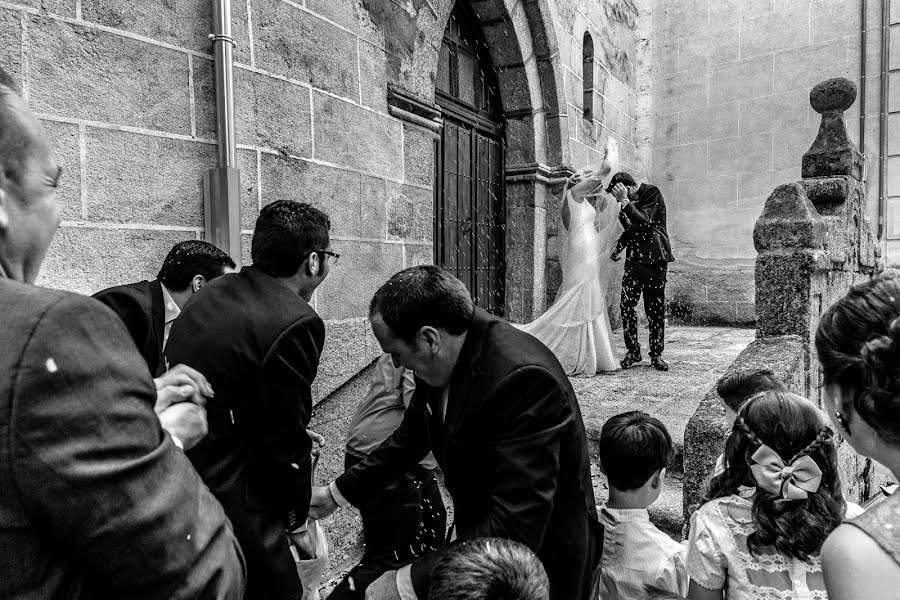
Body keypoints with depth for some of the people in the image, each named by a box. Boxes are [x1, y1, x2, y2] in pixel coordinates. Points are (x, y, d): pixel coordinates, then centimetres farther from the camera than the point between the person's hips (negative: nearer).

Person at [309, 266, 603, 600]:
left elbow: (515, 530, -33)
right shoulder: (441, 361, -9)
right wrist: (338, 493, 11)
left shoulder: (523, 379, -33)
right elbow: (412, 436, 8)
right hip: (479, 539, 7)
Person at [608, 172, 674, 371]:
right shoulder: (630, 201, 12)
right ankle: (633, 351, 8)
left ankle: (656, 354, 11)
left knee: (655, 308, 0)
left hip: (653, 259, -5)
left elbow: (645, 223, -21)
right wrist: (618, 247, 11)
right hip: (634, 259, 6)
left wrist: (625, 201, -22)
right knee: (626, 305, -3)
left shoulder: (652, 193, -7)